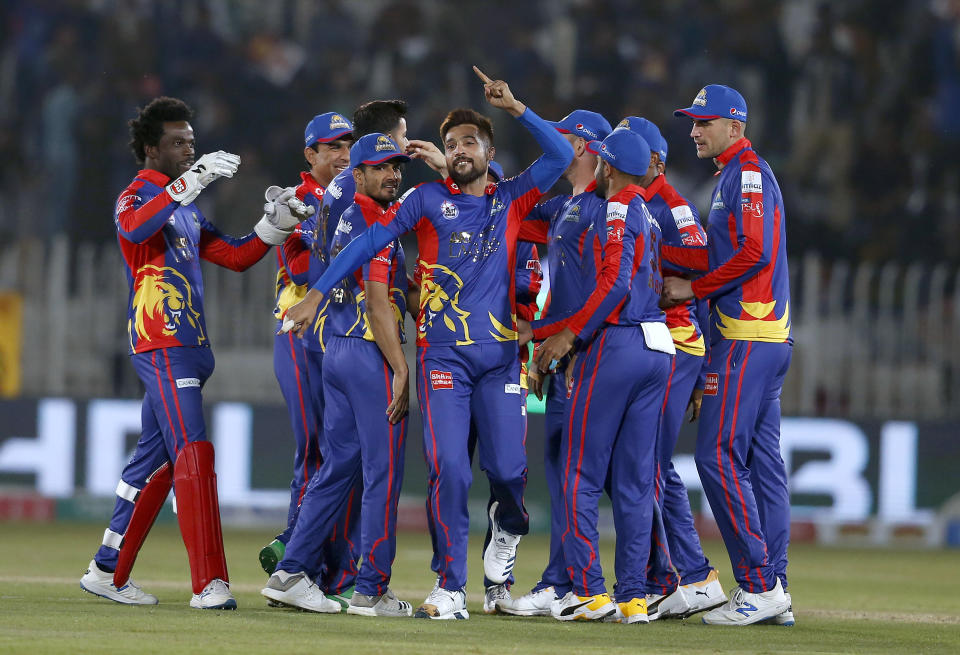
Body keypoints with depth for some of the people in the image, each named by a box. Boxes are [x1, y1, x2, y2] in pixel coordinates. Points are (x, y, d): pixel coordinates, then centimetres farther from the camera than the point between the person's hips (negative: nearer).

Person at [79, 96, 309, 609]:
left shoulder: (186, 208, 23)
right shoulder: (139, 195, -6)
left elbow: (235, 256, 24)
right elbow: (134, 227, -31)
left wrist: (275, 223, 8)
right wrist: (191, 181, -37)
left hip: (190, 346, 9)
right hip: (161, 346, -9)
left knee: (155, 460, 11)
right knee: (194, 451, -17)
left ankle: (107, 572, 18)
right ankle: (209, 583, -24)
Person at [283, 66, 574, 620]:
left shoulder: (511, 199, 11)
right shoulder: (429, 199, 7)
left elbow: (562, 156, 1)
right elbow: (373, 239, 0)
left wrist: (515, 107, -5)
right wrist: (317, 292, -9)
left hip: (499, 351, 1)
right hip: (443, 353, -1)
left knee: (507, 465, -6)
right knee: (448, 469, -10)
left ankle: (510, 525, 30)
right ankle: (451, 590, -5)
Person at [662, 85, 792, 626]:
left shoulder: (749, 171, -9)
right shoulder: (735, 175, 22)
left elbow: (752, 252, -19)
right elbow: (719, 255, 18)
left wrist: (693, 289, -10)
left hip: (746, 338, -10)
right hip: (768, 339, 10)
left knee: (719, 455, -12)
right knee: (761, 460, 8)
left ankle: (759, 586, -14)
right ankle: (772, 589, 9)